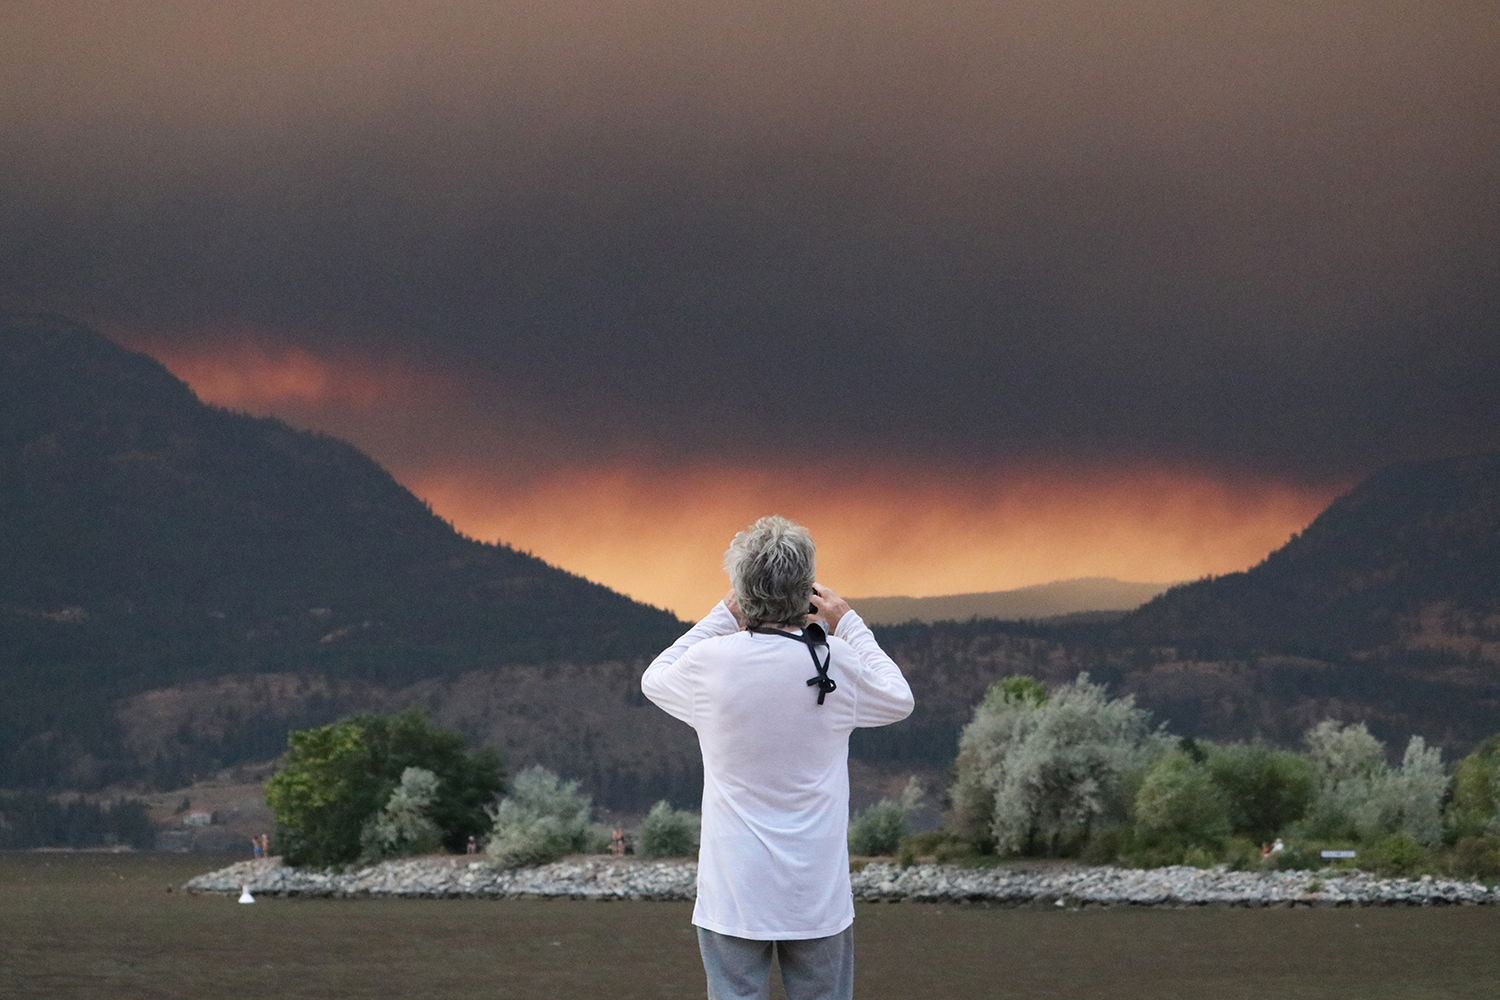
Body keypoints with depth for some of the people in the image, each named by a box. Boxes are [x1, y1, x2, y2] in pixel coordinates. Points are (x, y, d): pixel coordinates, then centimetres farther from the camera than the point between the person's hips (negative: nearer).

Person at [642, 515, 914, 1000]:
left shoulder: (712, 662, -9)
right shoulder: (837, 662, -6)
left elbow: (655, 679, 15)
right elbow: (899, 700, 16)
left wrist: (722, 617, 15)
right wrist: (848, 624, 17)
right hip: (818, 896, 1)